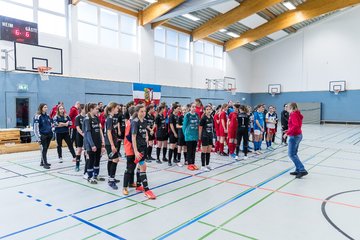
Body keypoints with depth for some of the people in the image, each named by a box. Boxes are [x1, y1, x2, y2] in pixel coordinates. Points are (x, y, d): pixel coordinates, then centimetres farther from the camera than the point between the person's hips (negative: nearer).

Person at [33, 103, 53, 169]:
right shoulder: (37, 116, -9)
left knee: (46, 149, 12)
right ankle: (45, 164, 3)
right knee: (43, 149, -5)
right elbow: (36, 128, -12)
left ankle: (42, 162, 25)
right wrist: (38, 138, -15)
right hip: (42, 135, -6)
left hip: (49, 135, 6)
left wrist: (52, 133, 17)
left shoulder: (47, 116, 11)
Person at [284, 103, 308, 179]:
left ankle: (302, 170, -9)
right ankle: (298, 170, 18)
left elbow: (296, 126, -28)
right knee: (294, 153, 15)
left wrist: (287, 133, -25)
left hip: (294, 136, -10)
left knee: (291, 154, -7)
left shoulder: (293, 115, -16)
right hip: (298, 135, 10)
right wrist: (289, 131, 16)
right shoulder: (297, 114, 13)